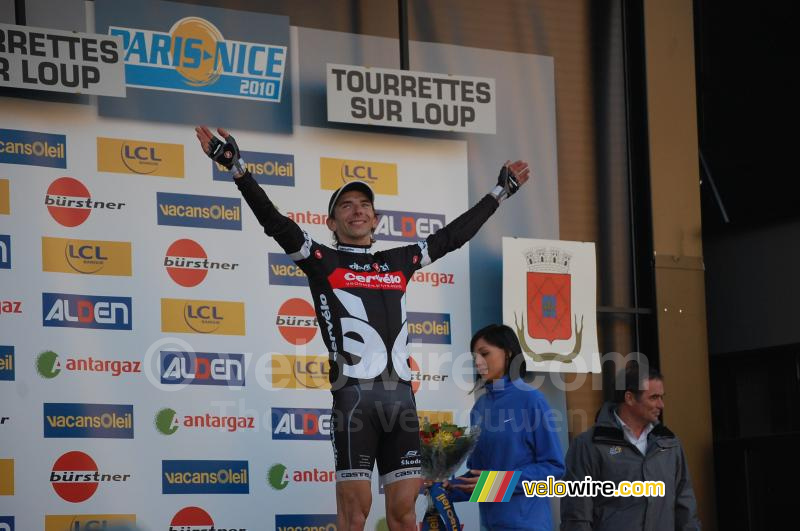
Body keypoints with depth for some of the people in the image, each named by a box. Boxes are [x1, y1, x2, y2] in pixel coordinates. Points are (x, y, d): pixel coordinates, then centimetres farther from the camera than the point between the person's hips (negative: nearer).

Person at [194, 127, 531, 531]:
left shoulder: (399, 261, 21)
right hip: (354, 394, -4)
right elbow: (275, 223, -2)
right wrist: (237, 167, -11)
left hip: (401, 395, 4)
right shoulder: (322, 261, 8)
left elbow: (452, 235, 31)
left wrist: (499, 192, 38)